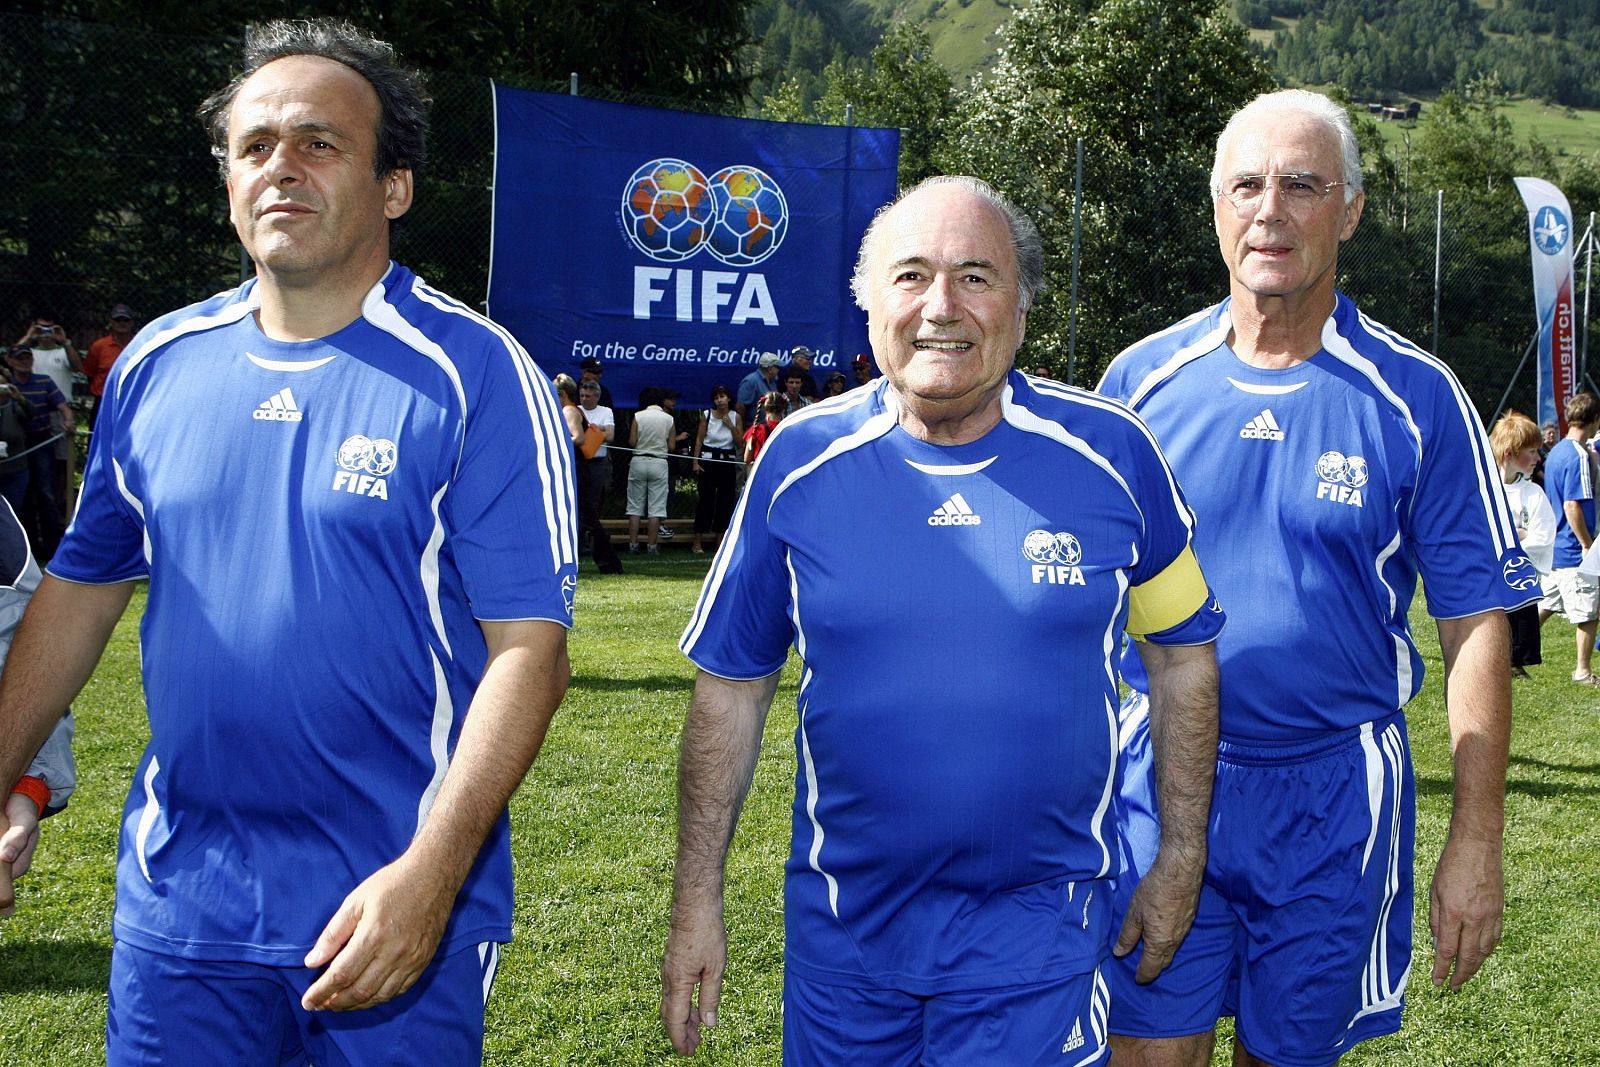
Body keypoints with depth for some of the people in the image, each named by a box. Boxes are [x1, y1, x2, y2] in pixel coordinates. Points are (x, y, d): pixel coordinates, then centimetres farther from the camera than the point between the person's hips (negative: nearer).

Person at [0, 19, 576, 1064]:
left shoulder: (476, 375, -10)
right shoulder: (157, 362, 5)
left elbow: (527, 648, -15)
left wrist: (431, 872, -23)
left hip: (398, 906, -4)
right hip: (177, 899, 4)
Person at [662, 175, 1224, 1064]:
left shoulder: (1110, 453, -6)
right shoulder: (800, 461, -4)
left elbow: (1184, 653, 7)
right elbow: (731, 687, 3)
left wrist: (1185, 856, 8)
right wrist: (698, 900, 3)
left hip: (1039, 933, -1)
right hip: (842, 931, 2)